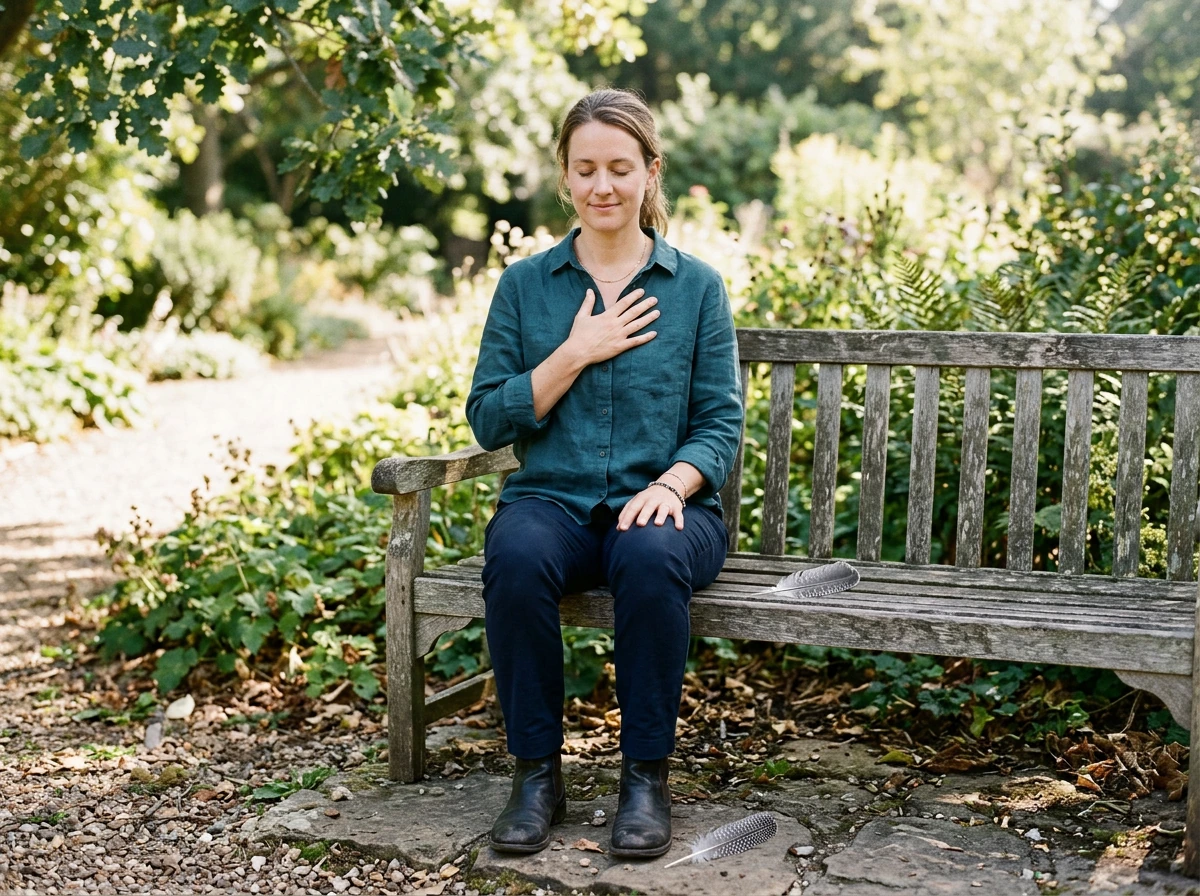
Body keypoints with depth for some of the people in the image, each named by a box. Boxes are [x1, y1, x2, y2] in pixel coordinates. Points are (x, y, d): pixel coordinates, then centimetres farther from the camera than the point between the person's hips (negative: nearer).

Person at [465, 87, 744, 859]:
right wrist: (577, 352, -7)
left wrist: (671, 484, -17)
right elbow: (489, 419, 4)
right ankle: (538, 773, -18)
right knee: (517, 559, -34)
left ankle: (647, 775, -19)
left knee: (651, 558, -36)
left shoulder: (697, 287, 8)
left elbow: (721, 423, 3)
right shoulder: (525, 284, 10)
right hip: (552, 499, 1)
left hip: (661, 502, -1)